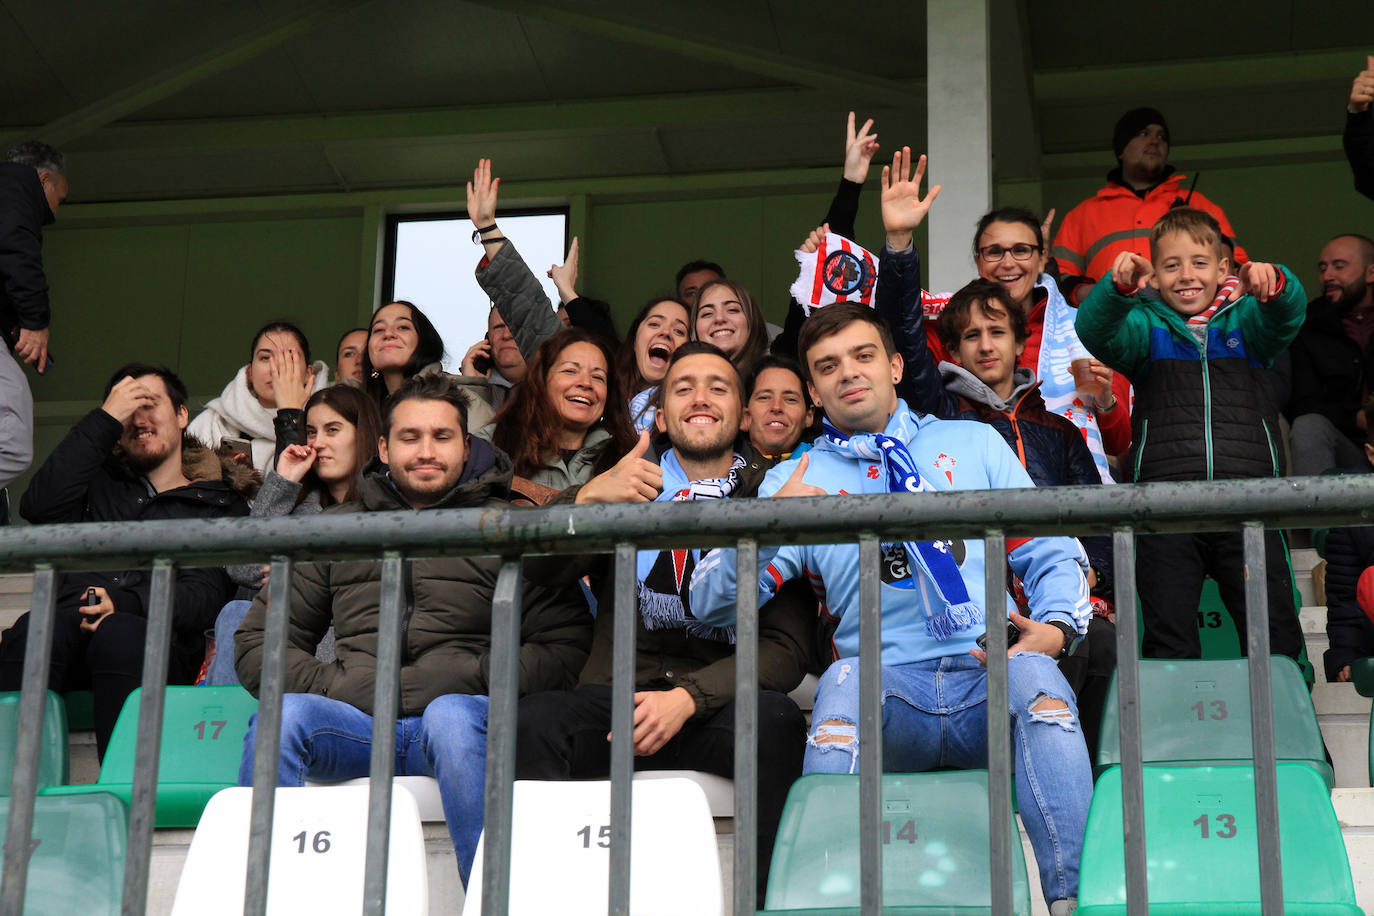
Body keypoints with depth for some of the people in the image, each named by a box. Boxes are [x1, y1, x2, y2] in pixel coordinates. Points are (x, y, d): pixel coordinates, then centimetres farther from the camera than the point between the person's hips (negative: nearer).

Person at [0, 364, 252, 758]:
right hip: (71, 625, 2)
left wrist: (124, 604, -15)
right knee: (34, 629, -34)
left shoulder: (223, 504, 20)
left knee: (119, 634, -38)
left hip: (157, 639, -2)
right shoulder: (102, 482, 29)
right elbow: (39, 506, 6)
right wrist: (104, 420, 7)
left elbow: (204, 596, 4)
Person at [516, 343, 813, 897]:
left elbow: (786, 647, 1)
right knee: (534, 718, -29)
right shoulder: (626, 485, 20)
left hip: (719, 709, -1)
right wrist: (585, 498, -11)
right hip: (616, 699, 1)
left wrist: (688, 697, -17)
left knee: (772, 717, -33)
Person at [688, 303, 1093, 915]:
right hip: (891, 689, 0)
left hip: (993, 680, 1)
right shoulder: (794, 481, 19)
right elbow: (713, 605, 9)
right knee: (846, 678, -34)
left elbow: (1051, 553, 17)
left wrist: (1055, 627, -4)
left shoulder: (974, 444, 22)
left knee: (1034, 676, -33)